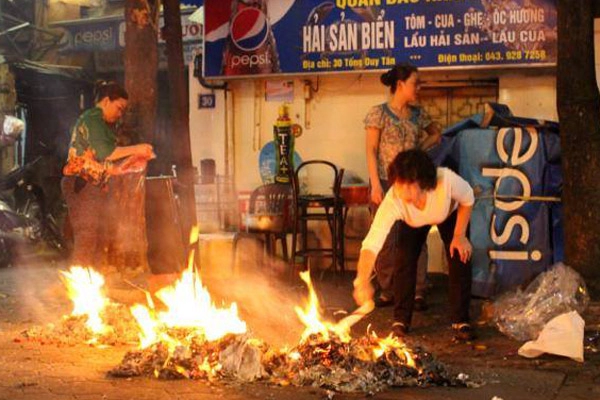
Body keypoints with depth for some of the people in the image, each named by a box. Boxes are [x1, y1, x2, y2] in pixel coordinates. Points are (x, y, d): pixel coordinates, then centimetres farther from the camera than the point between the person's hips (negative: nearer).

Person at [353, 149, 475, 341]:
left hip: (451, 213, 0)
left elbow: (467, 199, -20)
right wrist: (363, 281, -67)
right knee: (404, 260, -14)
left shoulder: (447, 180, -46)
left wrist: (460, 235, -20)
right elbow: (372, 241, -52)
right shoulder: (393, 201, -45)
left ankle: (460, 321, 4)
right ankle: (401, 319, 4)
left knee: (460, 260, -11)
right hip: (413, 222, 0)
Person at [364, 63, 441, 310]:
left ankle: (418, 292, 3)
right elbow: (371, 151, -6)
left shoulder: (418, 114, 9)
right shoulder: (379, 113, -3)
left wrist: (420, 149, 6)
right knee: (386, 240, 0)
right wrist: (375, 185, -14)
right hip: (386, 181, -3)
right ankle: (388, 291, 12)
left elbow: (436, 133, 26)